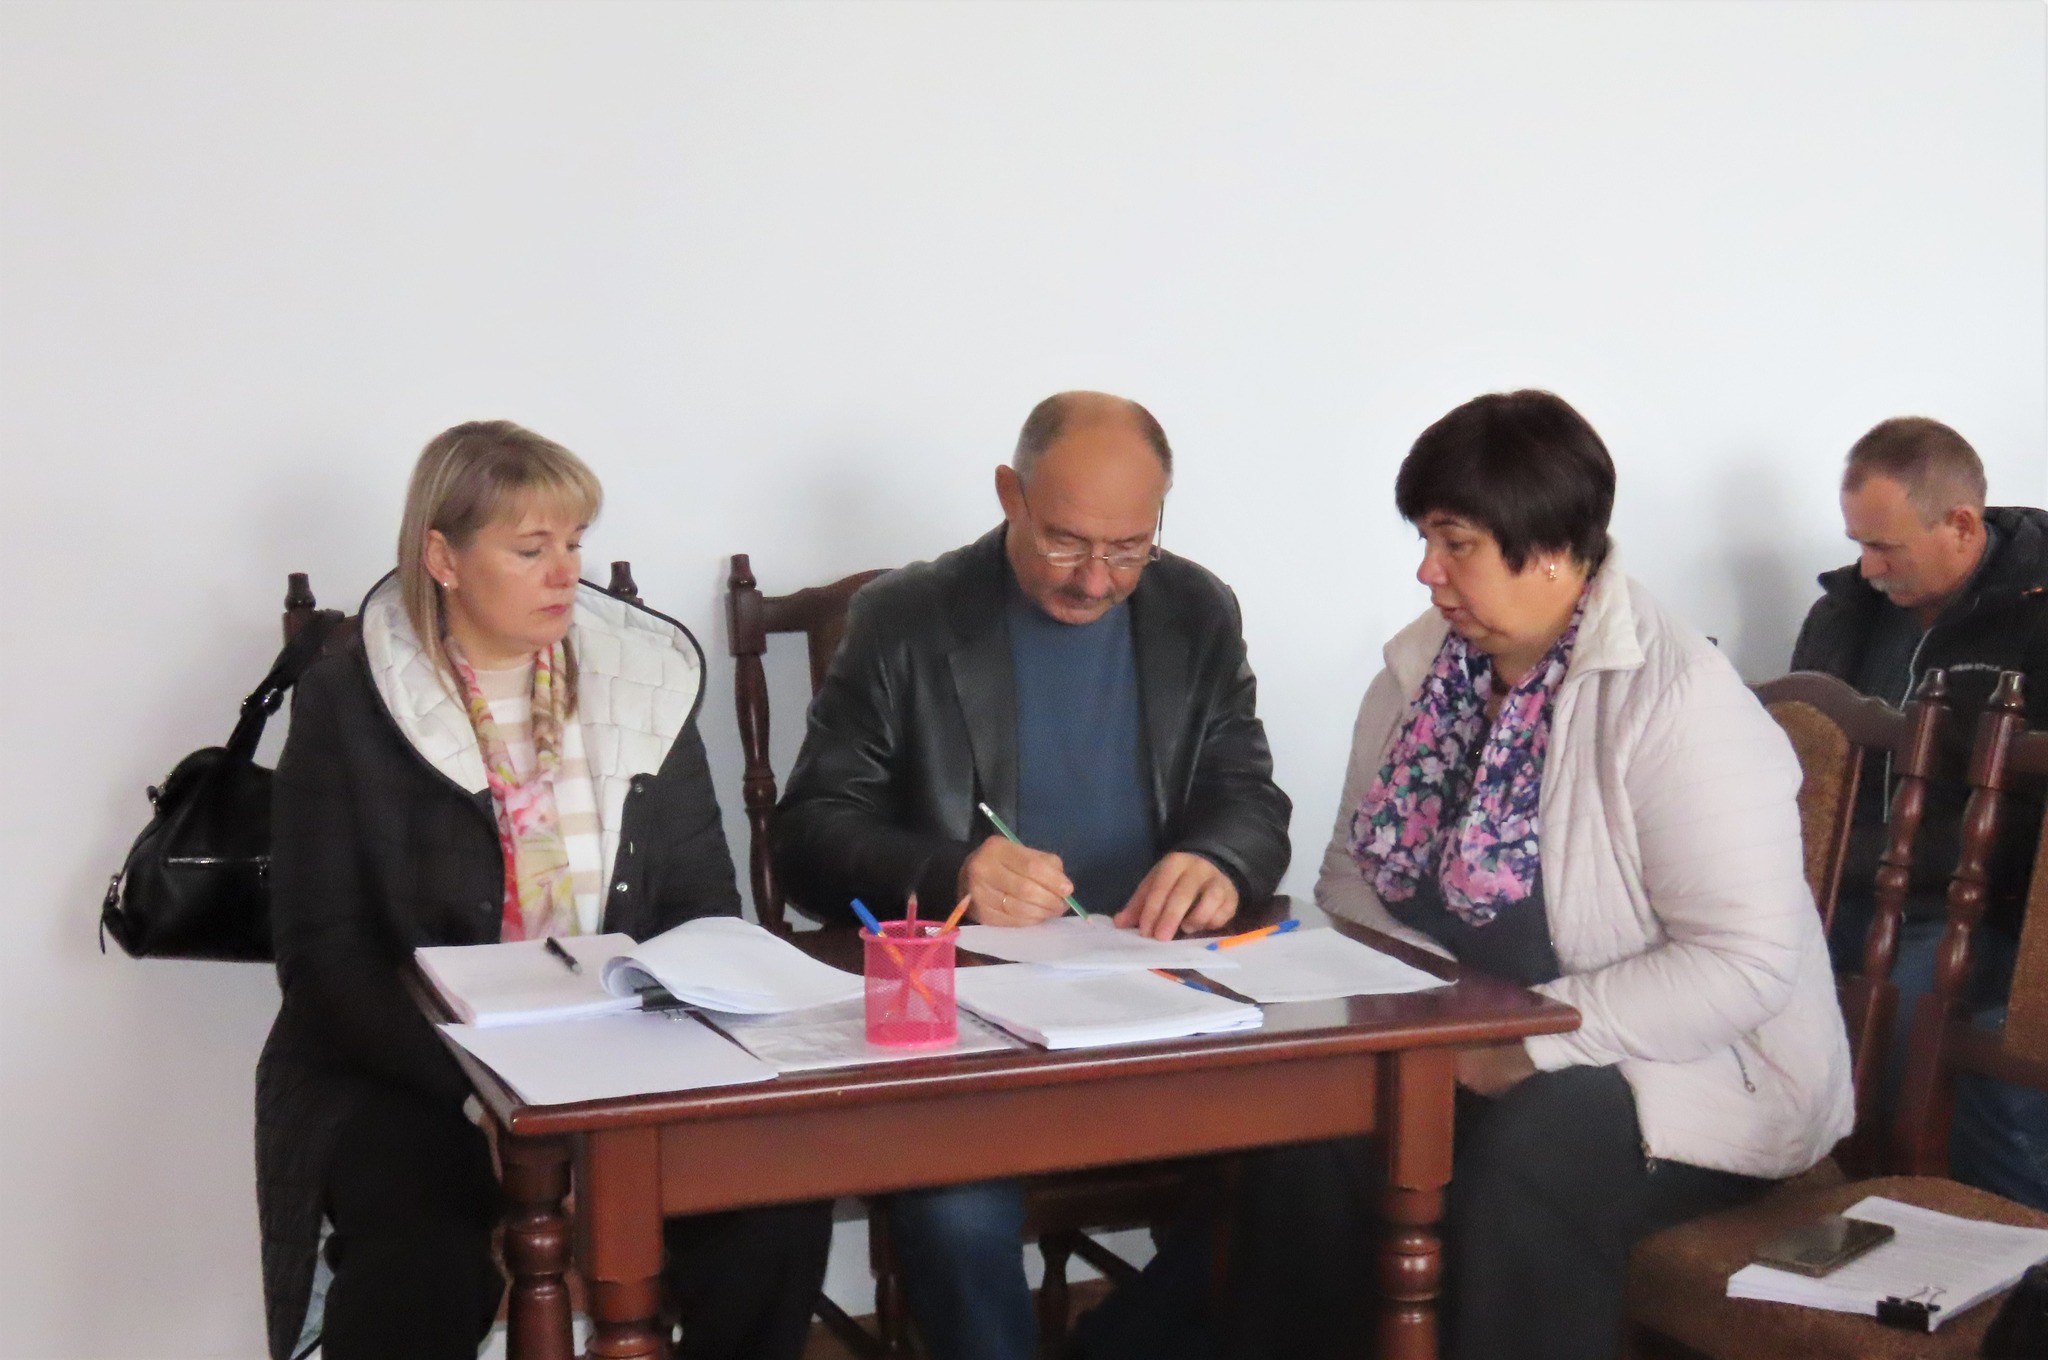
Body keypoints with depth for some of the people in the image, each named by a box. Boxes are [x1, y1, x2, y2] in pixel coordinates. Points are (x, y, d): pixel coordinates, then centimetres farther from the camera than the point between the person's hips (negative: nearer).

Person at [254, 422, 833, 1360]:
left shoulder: (641, 679, 10)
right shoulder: (346, 706, 0)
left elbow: (705, 907, 11)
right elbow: (324, 957, -5)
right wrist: (485, 1089, -19)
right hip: (411, 1079, -3)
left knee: (780, 1207, -23)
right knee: (430, 1258, -34)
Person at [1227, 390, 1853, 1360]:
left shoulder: (1679, 702, -17)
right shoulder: (1421, 668, 5)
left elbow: (1750, 962, -22)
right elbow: (1352, 876, 11)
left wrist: (1529, 1042, -24)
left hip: (1691, 1072, -5)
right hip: (1460, 1047, 5)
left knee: (1526, 1158, -35)